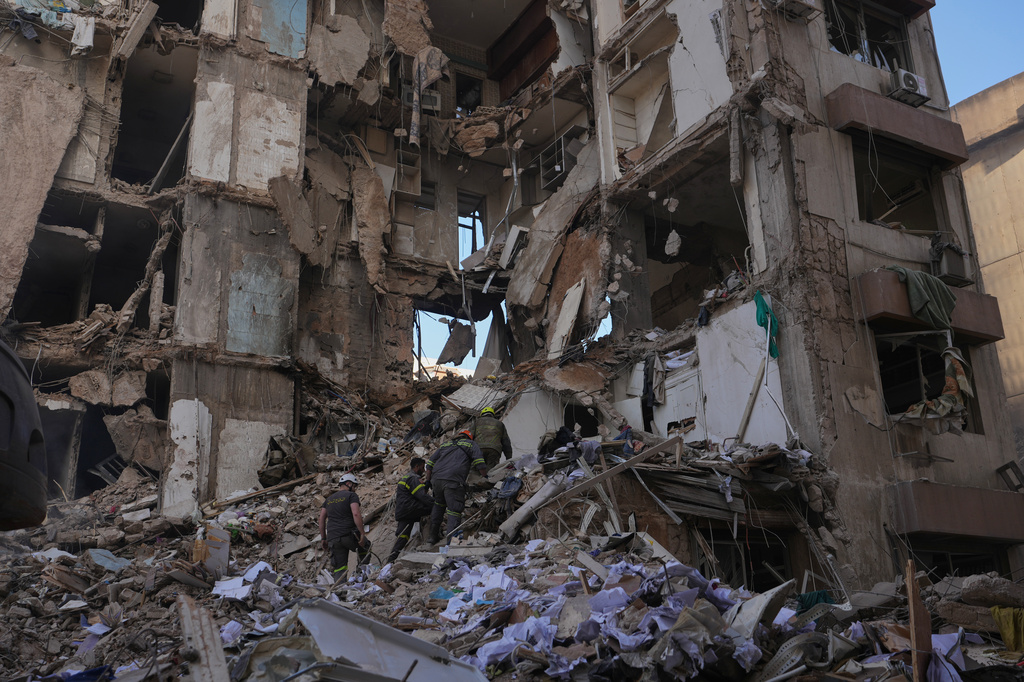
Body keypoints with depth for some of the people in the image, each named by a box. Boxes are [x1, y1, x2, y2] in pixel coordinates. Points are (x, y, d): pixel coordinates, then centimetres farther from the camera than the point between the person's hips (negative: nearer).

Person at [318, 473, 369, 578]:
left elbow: (322, 519, 15)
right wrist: (362, 534, -15)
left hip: (333, 539, 5)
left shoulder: (329, 499, 21)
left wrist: (323, 538, 18)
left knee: (339, 569, 6)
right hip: (349, 535, -5)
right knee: (365, 547, 23)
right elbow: (356, 514, -14)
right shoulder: (351, 496, 1)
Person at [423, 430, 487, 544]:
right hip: (454, 481, -5)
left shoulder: (445, 444, 30)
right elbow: (479, 462, 1)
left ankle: (433, 536, 30)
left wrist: (427, 479, 27)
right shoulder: (470, 444, 17)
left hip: (437, 479, 5)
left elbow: (430, 462, 25)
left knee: (438, 505, 26)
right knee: (454, 511, -6)